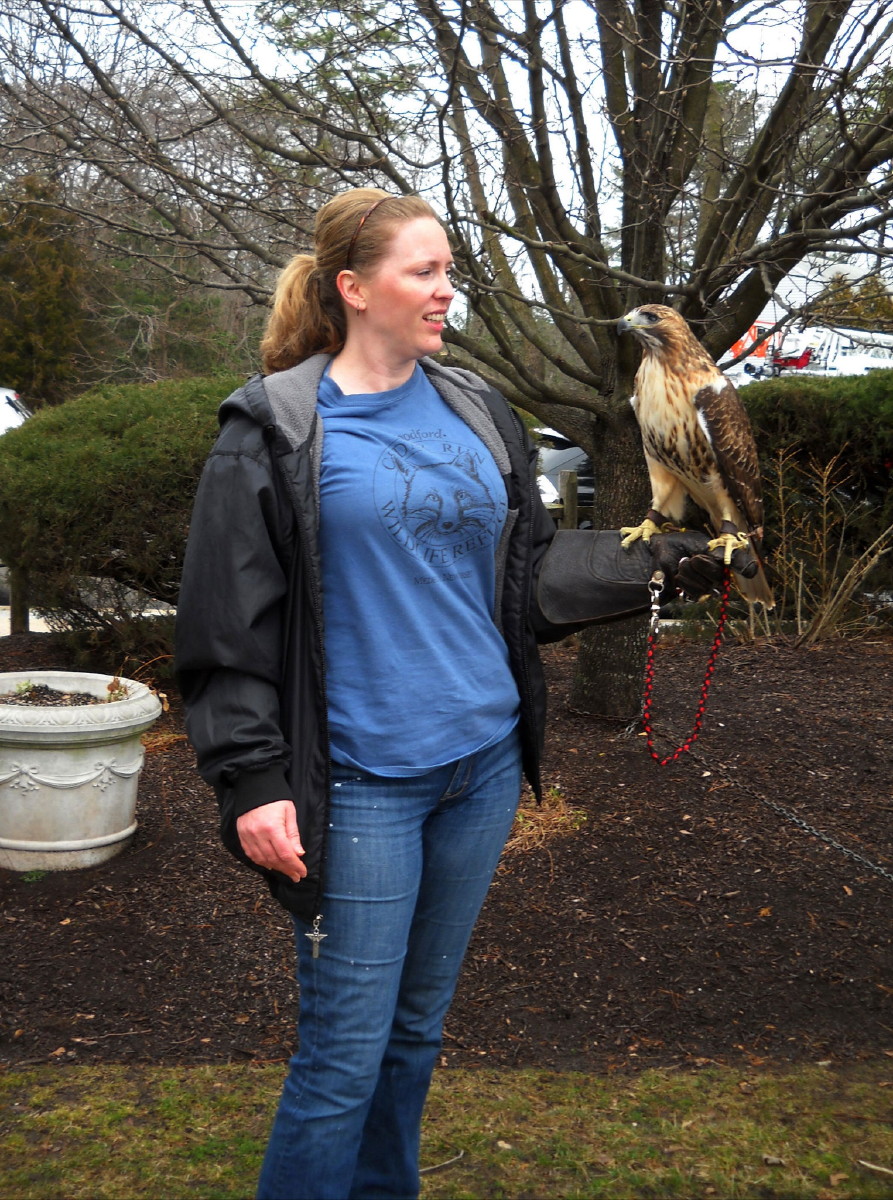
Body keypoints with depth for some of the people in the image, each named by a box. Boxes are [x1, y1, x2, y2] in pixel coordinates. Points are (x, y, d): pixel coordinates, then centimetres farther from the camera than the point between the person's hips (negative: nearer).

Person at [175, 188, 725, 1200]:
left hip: (484, 763, 6)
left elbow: (529, 574, 13)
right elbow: (229, 624, -9)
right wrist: (252, 782, -14)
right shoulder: (275, 431, -7)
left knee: (418, 1025, 19)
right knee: (344, 1053, 1)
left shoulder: (478, 414, 9)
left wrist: (653, 560, 1)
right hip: (361, 783, -5)